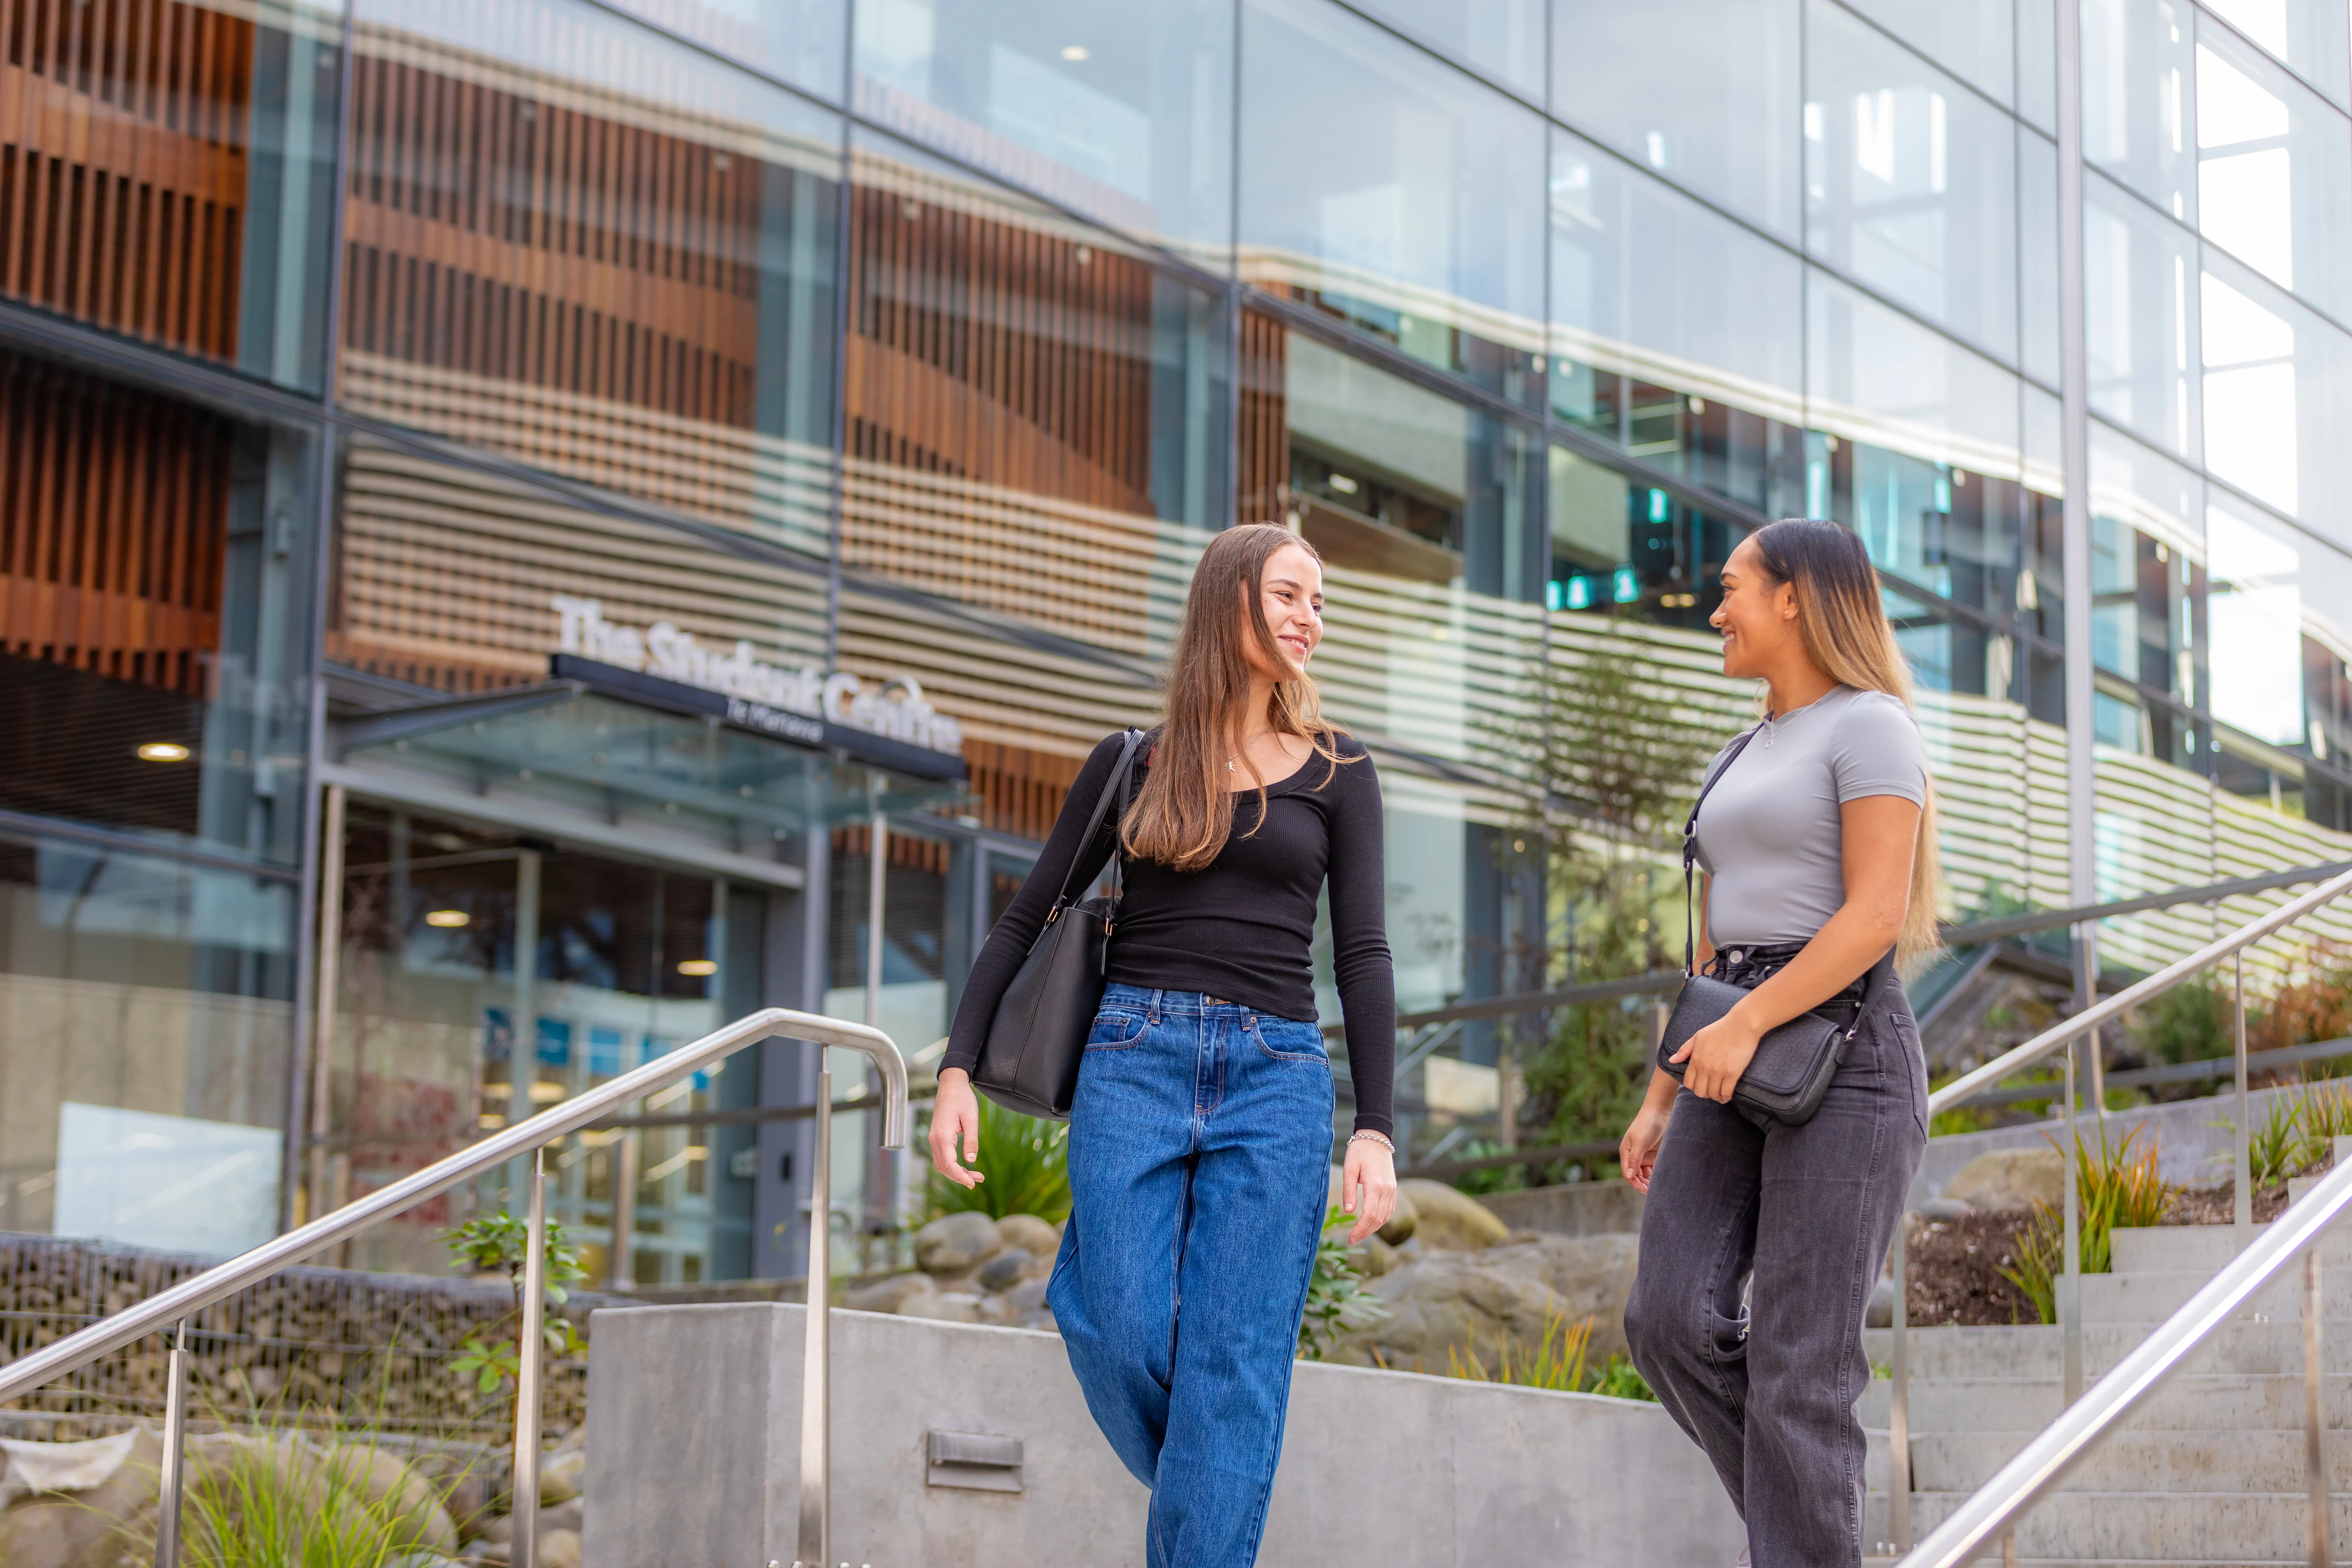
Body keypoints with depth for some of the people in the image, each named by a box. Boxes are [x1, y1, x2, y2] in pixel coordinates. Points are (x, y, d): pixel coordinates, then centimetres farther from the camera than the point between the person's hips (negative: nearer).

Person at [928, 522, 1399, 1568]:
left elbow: (1364, 957, 3)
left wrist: (1376, 1132, -7)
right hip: (1135, 1061, 0)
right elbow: (1030, 917, 11)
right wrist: (957, 1067, 1)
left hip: (1277, 1079, 0)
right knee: (1123, 1343, -9)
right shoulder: (1132, 764, 10)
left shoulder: (1337, 776, 9)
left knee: (1230, 1374, -6)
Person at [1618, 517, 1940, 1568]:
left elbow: (1877, 915, -16)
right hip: (1739, 1063, 8)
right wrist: (1663, 1101, 17)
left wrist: (1746, 1025, -24)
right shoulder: (1754, 758, 21)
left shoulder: (1872, 726, -5)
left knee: (1795, 1365, -11)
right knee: (1672, 1324, -6)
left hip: (1844, 1057, -8)